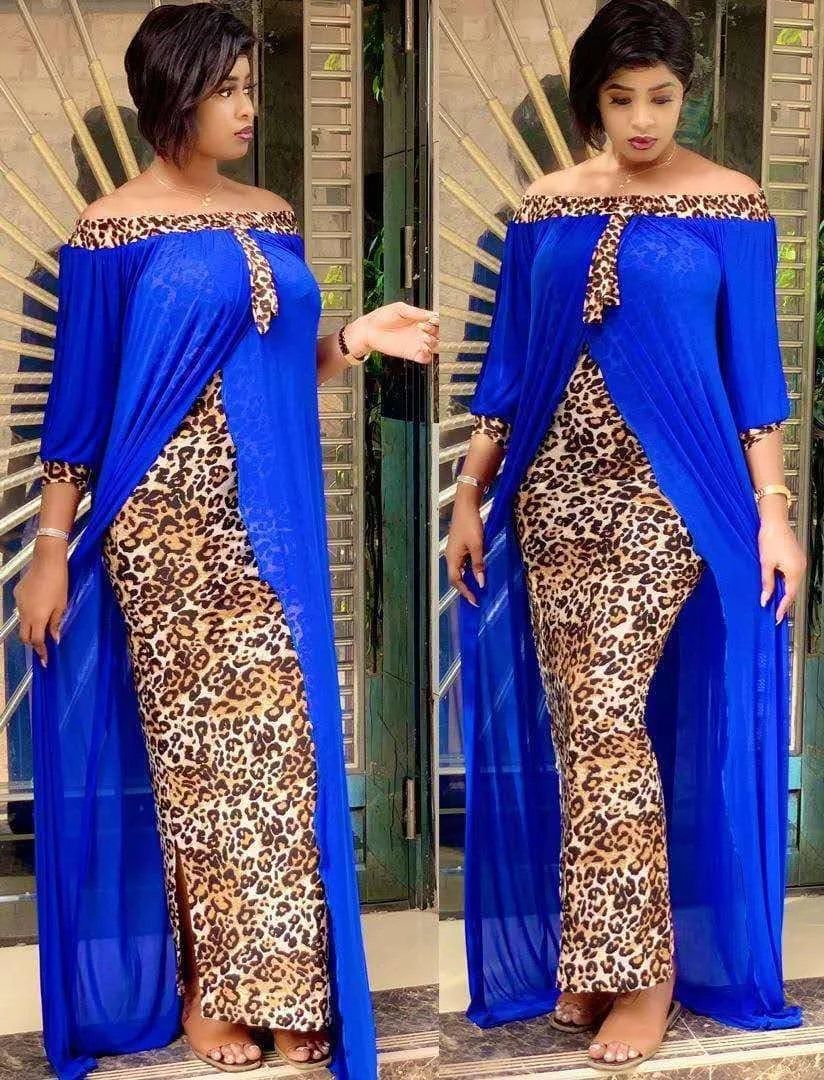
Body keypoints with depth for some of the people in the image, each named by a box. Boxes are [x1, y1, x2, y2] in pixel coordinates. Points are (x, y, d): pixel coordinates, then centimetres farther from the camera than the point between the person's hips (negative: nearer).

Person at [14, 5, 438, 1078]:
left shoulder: (272, 218, 11)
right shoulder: (112, 233, -5)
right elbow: (80, 402, -4)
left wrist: (353, 341, -1)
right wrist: (52, 545, -6)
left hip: (272, 523, 5)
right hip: (171, 520, -5)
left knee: (280, 740, 5)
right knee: (201, 742, 1)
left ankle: (274, 984, 17)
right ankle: (205, 990, 16)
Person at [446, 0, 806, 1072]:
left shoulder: (731, 205, -1)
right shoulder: (546, 207, 8)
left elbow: (753, 366, -1)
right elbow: (509, 361, 11)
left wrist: (772, 511, -6)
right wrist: (470, 496, 9)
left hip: (669, 493, -4)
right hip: (556, 489, 4)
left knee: (603, 713, -12)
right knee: (578, 722, 5)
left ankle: (642, 968, 0)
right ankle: (591, 957, 17)